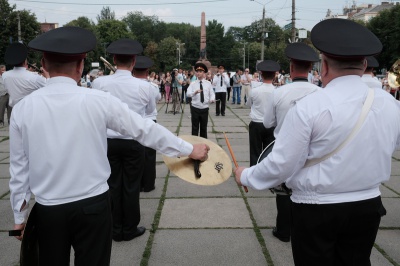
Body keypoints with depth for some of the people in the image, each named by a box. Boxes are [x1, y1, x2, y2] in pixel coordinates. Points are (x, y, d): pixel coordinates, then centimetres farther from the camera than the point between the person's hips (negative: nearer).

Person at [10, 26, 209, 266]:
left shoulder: (23, 108, -5)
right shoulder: (98, 100, -11)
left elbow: (19, 168, 1)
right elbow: (146, 129, -6)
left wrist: (20, 215, 14)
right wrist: (190, 150, 6)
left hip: (47, 211, 2)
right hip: (93, 206, -2)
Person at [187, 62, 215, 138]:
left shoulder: (208, 83, 4)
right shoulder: (193, 83, -1)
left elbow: (212, 94, 2)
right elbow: (188, 94, -14)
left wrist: (212, 99, -20)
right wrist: (195, 92, -34)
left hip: (204, 109, 1)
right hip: (195, 108, -1)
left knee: (204, 128, 11)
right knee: (195, 128, 4)